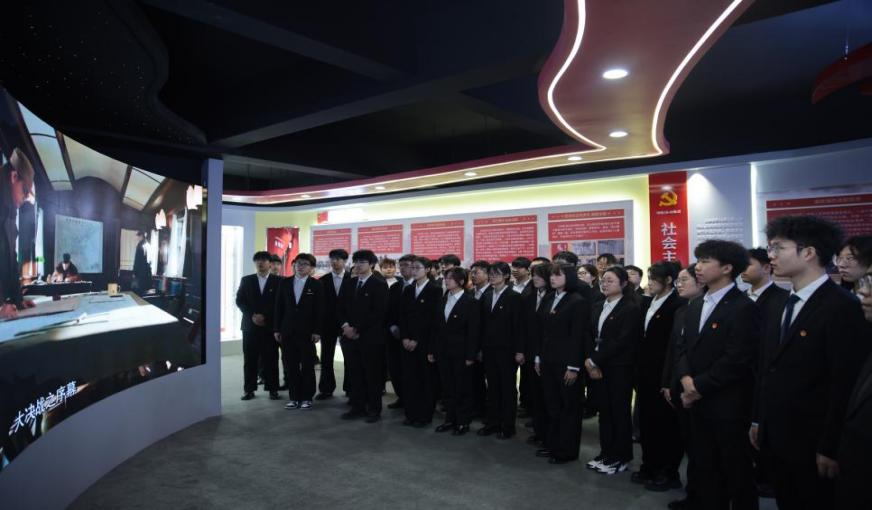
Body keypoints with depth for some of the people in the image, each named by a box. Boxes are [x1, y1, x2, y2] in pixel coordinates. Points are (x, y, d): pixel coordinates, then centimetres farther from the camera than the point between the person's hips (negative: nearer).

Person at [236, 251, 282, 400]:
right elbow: (239, 300, 5)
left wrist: (266, 317, -9)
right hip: (250, 325, 2)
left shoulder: (278, 281, 2)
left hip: (270, 326, -2)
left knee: (271, 359, 1)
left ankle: (272, 389, 8)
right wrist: (252, 316, -8)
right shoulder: (246, 280, 10)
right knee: (250, 359, 4)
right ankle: (249, 389, 11)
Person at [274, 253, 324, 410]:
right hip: (288, 331, 3)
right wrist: (277, 329, 4)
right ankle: (294, 397, 14)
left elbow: (319, 310, -3)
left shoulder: (316, 285, -1)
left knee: (307, 366, 4)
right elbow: (279, 307, 8)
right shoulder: (284, 283, 7)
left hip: (307, 331, -3)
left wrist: (317, 331, -8)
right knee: (290, 365, 5)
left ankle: (307, 397, 14)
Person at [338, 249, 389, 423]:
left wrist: (358, 329, -13)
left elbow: (379, 312, -12)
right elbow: (341, 308, 13)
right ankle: (358, 407, 18)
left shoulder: (379, 285, -4)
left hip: (370, 337, -5)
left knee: (373, 374, 2)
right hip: (350, 335, 5)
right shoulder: (349, 284, 15)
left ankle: (374, 410, 12)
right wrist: (345, 325, -5)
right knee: (354, 374, 8)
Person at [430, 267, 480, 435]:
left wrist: (470, 356, -15)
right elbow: (437, 327, 11)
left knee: (462, 388, 6)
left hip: (460, 353, -6)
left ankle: (463, 422, 18)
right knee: (447, 388, 12)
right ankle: (450, 419, 24)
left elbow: (473, 331, -12)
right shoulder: (443, 300, 9)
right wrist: (432, 350, 8)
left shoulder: (471, 302, -9)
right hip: (443, 352, 6)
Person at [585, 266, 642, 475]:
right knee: (604, 410, 11)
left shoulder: (631, 308, -9)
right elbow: (591, 336, 9)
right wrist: (590, 361, -7)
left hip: (619, 368, -6)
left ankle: (621, 457, 15)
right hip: (597, 366, 6)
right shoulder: (597, 307, 12)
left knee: (620, 411, 3)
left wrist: (595, 361, -14)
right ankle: (606, 453, 22)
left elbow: (622, 341, -16)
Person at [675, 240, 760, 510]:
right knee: (705, 469, 17)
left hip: (729, 406, -7)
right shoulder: (695, 306, 12)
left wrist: (699, 387, -15)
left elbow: (737, 360, -19)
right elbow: (683, 346, 11)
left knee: (737, 473, 8)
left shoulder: (744, 308, -14)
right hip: (698, 404, 7)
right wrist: (685, 378, -7)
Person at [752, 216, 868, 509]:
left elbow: (845, 384, -18)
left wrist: (830, 449, -17)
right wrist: (758, 420, 13)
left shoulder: (842, 307, -16)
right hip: (776, 439, 7)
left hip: (811, 444, -7)